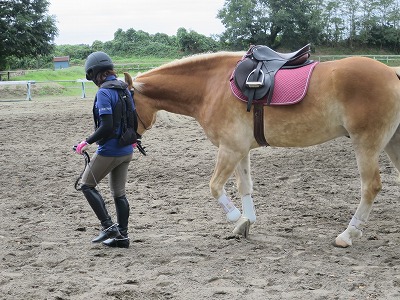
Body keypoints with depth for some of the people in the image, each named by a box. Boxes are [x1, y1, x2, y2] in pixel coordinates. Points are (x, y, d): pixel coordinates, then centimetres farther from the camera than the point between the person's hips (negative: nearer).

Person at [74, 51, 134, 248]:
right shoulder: (125, 89, 7)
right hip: (127, 151, 8)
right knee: (119, 193, 14)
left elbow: (106, 126, -24)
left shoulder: (103, 93, -18)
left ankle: (108, 226, 3)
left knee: (87, 185, 9)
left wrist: (88, 141, -13)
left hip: (109, 151, -8)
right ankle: (122, 236, 17)